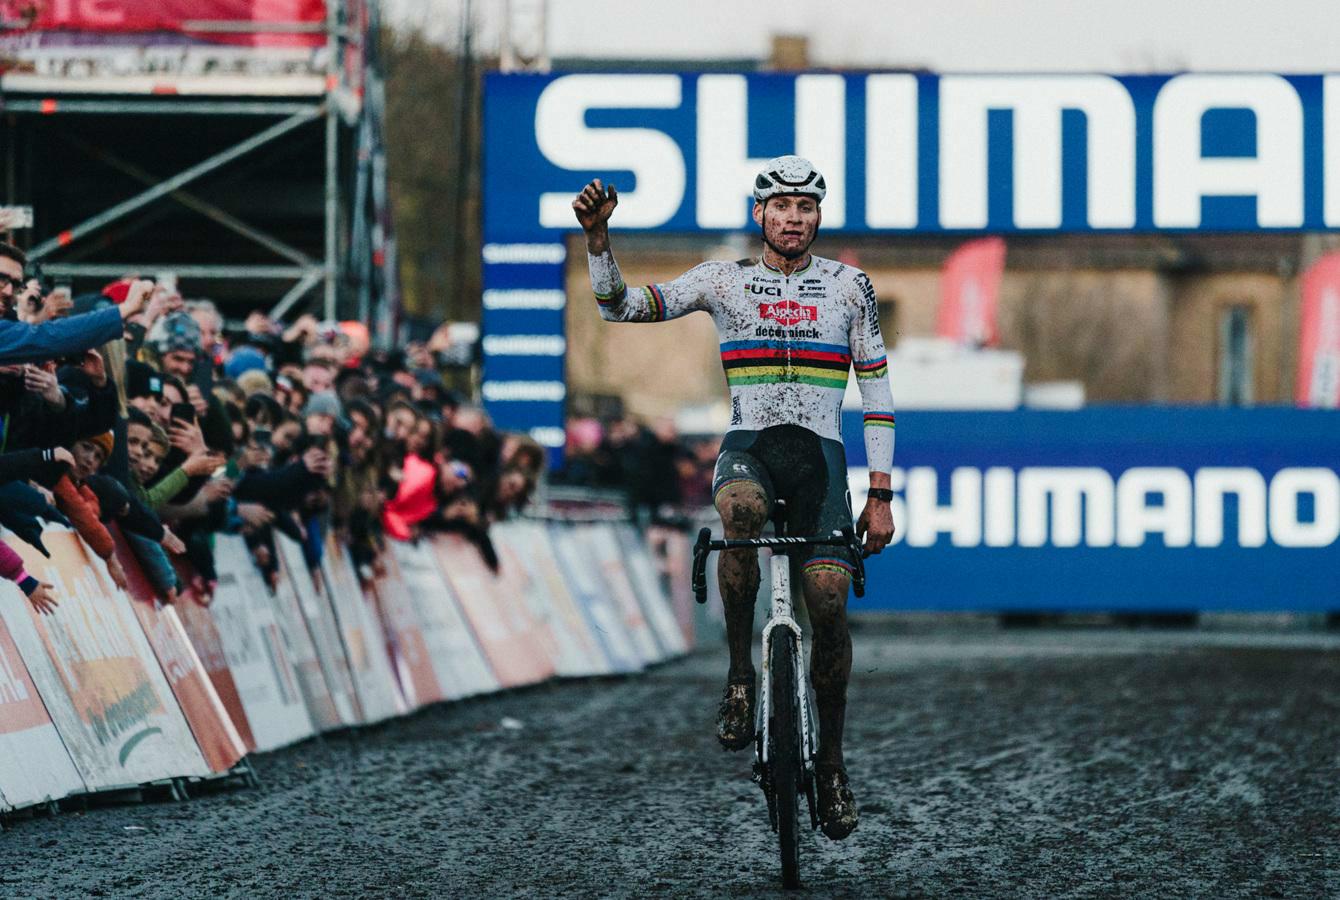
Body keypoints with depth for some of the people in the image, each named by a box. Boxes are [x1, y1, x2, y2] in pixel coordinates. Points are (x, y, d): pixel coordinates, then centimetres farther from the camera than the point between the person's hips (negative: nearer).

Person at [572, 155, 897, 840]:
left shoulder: (848, 286, 8)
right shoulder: (724, 280, 7)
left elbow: (877, 392, 10)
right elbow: (620, 307, 3)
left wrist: (879, 494, 4)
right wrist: (597, 236, -15)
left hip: (819, 453, 1)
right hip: (747, 447, -1)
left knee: (828, 604, -13)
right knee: (741, 511, -38)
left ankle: (831, 759, 7)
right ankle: (740, 675, -22)